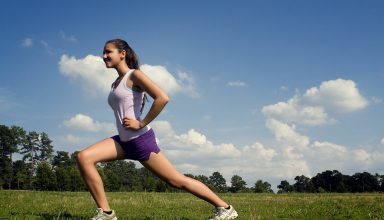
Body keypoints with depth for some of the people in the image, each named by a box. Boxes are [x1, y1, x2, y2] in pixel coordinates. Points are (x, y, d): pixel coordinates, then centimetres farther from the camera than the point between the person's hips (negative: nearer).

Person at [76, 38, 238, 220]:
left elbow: (162, 98, -22)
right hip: (124, 141, 8)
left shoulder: (134, 75, -7)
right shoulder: (117, 82, 17)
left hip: (140, 139, -8)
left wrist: (141, 123, -18)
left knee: (176, 180, -2)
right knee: (83, 157, -8)